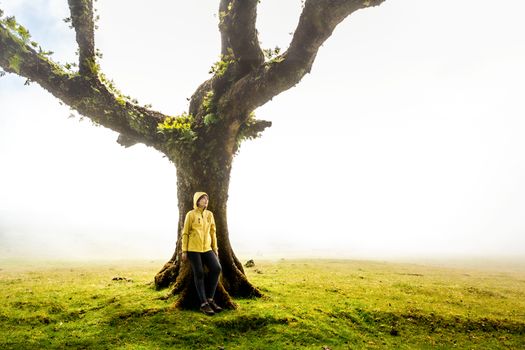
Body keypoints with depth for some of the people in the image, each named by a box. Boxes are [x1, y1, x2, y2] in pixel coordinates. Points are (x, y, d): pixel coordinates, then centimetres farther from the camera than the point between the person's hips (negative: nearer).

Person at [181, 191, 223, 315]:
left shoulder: (209, 214, 10)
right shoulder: (191, 214, -3)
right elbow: (185, 233, -1)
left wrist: (215, 248, 11)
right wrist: (184, 251, -4)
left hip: (207, 248, 4)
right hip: (193, 249, -4)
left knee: (217, 268, -12)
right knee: (199, 274, -3)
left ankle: (210, 299, 1)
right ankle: (204, 304, 5)